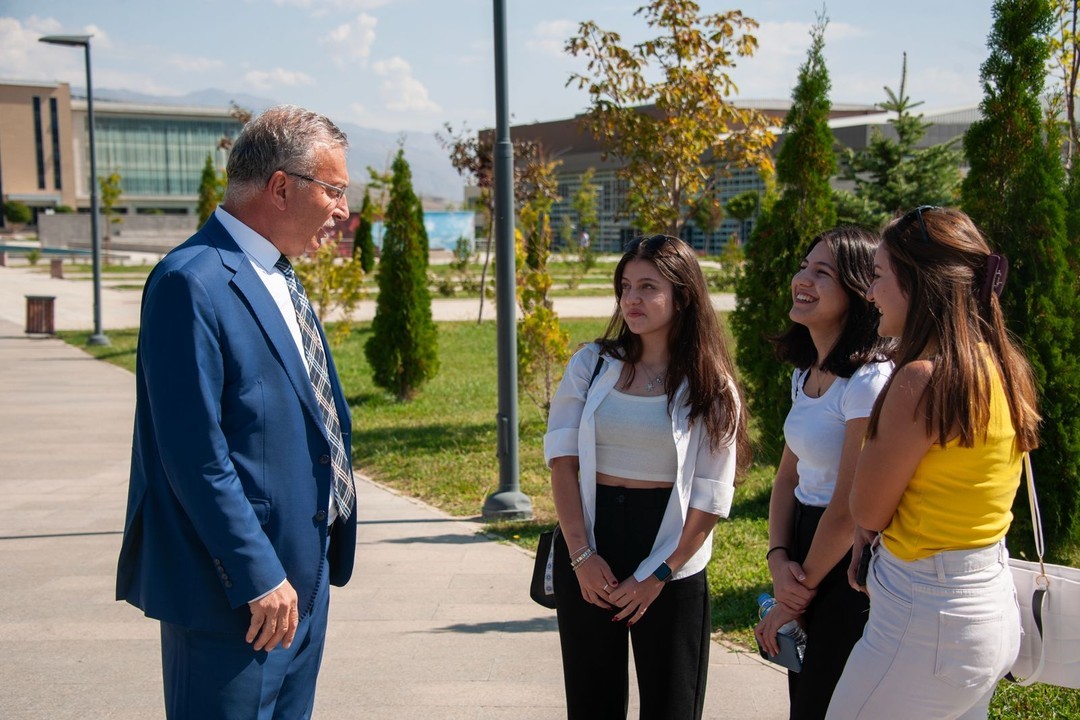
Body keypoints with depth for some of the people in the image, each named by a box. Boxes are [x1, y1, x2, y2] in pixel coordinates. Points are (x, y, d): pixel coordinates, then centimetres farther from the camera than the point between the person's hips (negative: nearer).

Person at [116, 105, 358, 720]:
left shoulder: (279, 278, 13)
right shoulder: (192, 283, -17)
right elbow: (196, 455, -21)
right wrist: (259, 577, -19)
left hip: (302, 575, 9)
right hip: (235, 590, -9)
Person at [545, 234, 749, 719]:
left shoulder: (711, 386, -4)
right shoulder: (591, 364, 1)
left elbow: (711, 496, -6)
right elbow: (562, 460, -3)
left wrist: (660, 575, -11)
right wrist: (581, 554, -11)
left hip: (670, 565, -2)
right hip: (587, 550, 2)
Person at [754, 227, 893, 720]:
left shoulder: (869, 382, -21)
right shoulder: (807, 371, 8)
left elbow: (848, 510, -18)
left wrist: (800, 594, -8)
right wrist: (778, 558, -6)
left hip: (847, 568, -8)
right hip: (806, 547, 8)